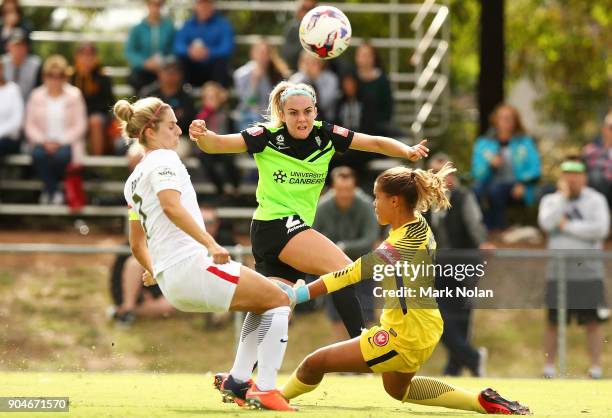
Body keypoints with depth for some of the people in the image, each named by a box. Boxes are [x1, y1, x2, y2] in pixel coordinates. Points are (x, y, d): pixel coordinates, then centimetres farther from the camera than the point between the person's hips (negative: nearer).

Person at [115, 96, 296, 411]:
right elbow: (171, 206, -24)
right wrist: (210, 244, -31)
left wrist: (152, 270, 44)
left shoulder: (133, 181, 21)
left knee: (263, 303, 24)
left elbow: (136, 244, 27)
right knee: (279, 300, -2)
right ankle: (265, 389, -13)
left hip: (170, 283, 9)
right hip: (193, 266, -9)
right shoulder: (164, 159, -5)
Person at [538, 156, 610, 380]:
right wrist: (563, 196, -12)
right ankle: (549, 368, 9)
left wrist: (567, 225, -8)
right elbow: (546, 223, -11)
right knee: (554, 321, 2)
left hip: (589, 271, -1)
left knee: (592, 321, -4)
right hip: (559, 270, 2)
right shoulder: (551, 200, 9)